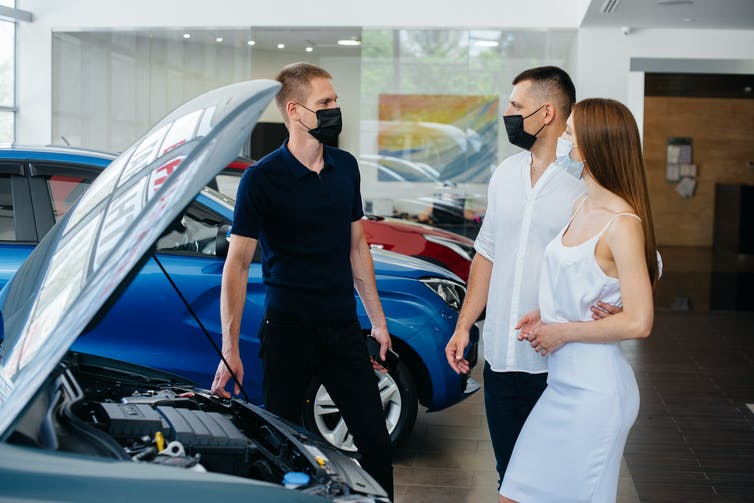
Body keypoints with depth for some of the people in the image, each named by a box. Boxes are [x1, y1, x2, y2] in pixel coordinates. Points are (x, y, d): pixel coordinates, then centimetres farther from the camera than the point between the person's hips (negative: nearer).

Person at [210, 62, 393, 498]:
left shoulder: (345, 166, 8)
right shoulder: (262, 179, -9)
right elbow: (237, 262, -11)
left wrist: (378, 318, 15)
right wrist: (230, 349, -17)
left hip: (343, 326, 5)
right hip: (290, 327, -4)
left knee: (376, 441, 6)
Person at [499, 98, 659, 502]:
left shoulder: (622, 224, -18)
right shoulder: (581, 207, 9)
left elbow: (637, 322, -22)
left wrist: (562, 332, -13)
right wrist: (543, 314, 6)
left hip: (595, 389, -9)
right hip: (563, 382, 9)